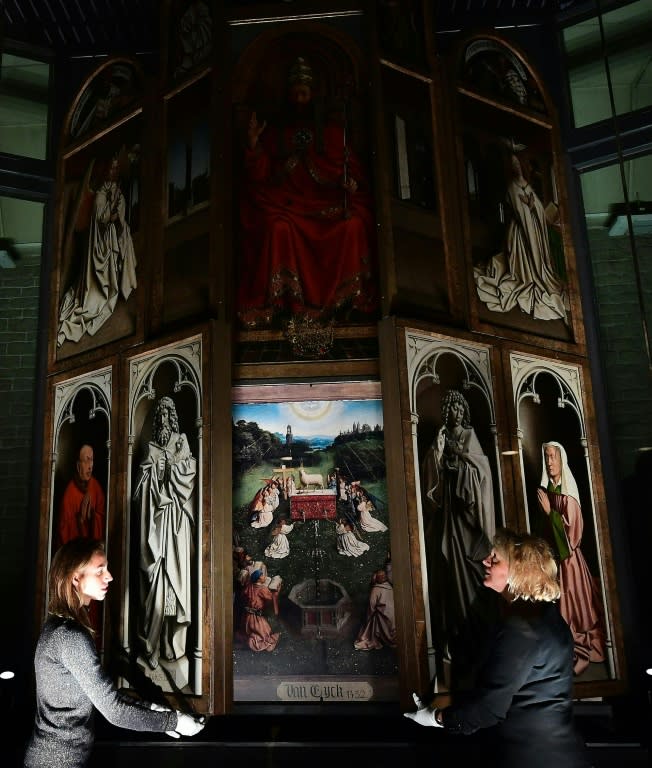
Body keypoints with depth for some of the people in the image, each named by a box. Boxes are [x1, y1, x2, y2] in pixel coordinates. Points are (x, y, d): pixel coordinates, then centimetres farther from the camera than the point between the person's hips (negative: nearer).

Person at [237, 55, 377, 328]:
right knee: (279, 228, -33)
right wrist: (253, 143, -8)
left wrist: (351, 183, -12)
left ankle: (351, 295, -18)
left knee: (353, 224, -28)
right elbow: (260, 175, 6)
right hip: (287, 203, 0)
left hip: (326, 201, 0)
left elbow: (350, 168, 10)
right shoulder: (275, 133, 17)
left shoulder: (331, 131, 17)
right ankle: (283, 300, -26)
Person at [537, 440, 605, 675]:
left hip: (569, 556, -4)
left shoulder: (568, 492, -10)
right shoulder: (545, 491, 4)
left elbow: (572, 529, -13)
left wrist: (550, 511, -15)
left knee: (576, 602, 3)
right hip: (553, 555, 4)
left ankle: (582, 654, 13)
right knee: (561, 605, 6)